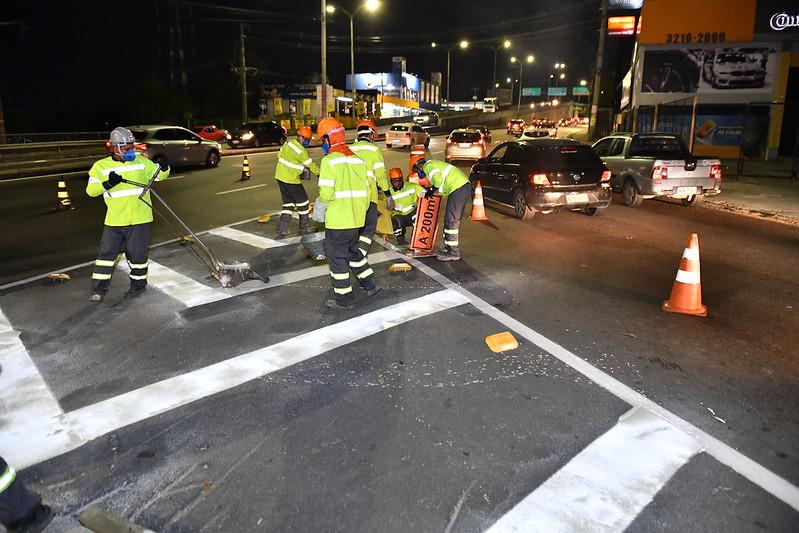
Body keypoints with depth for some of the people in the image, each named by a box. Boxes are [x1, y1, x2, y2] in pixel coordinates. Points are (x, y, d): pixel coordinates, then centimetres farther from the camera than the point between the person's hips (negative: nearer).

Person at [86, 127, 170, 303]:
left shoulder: (141, 161, 3)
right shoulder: (101, 166, -1)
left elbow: (159, 175, 7)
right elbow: (91, 190, -6)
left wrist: (164, 167, -16)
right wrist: (108, 183, -25)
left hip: (139, 218, -1)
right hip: (114, 220, 1)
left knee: (136, 253, 7)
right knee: (106, 252, 6)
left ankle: (138, 284, 25)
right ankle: (99, 289, 17)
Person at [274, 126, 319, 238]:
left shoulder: (288, 143, 5)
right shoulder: (301, 151, -19)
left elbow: (279, 155, 16)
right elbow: (311, 165, -8)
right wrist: (319, 173, 9)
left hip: (280, 177, 8)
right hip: (291, 180, -8)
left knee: (288, 203, 14)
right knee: (303, 203, 8)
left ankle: (282, 230, 8)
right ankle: (304, 228, 18)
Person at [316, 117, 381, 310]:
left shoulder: (329, 160, -12)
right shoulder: (357, 159, 9)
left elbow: (326, 193, -18)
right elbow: (366, 189, 11)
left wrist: (322, 202, 4)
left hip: (337, 220, -7)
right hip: (356, 219, 7)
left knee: (337, 257, 4)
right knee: (353, 250, 24)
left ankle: (344, 298, 11)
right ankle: (370, 284, 28)